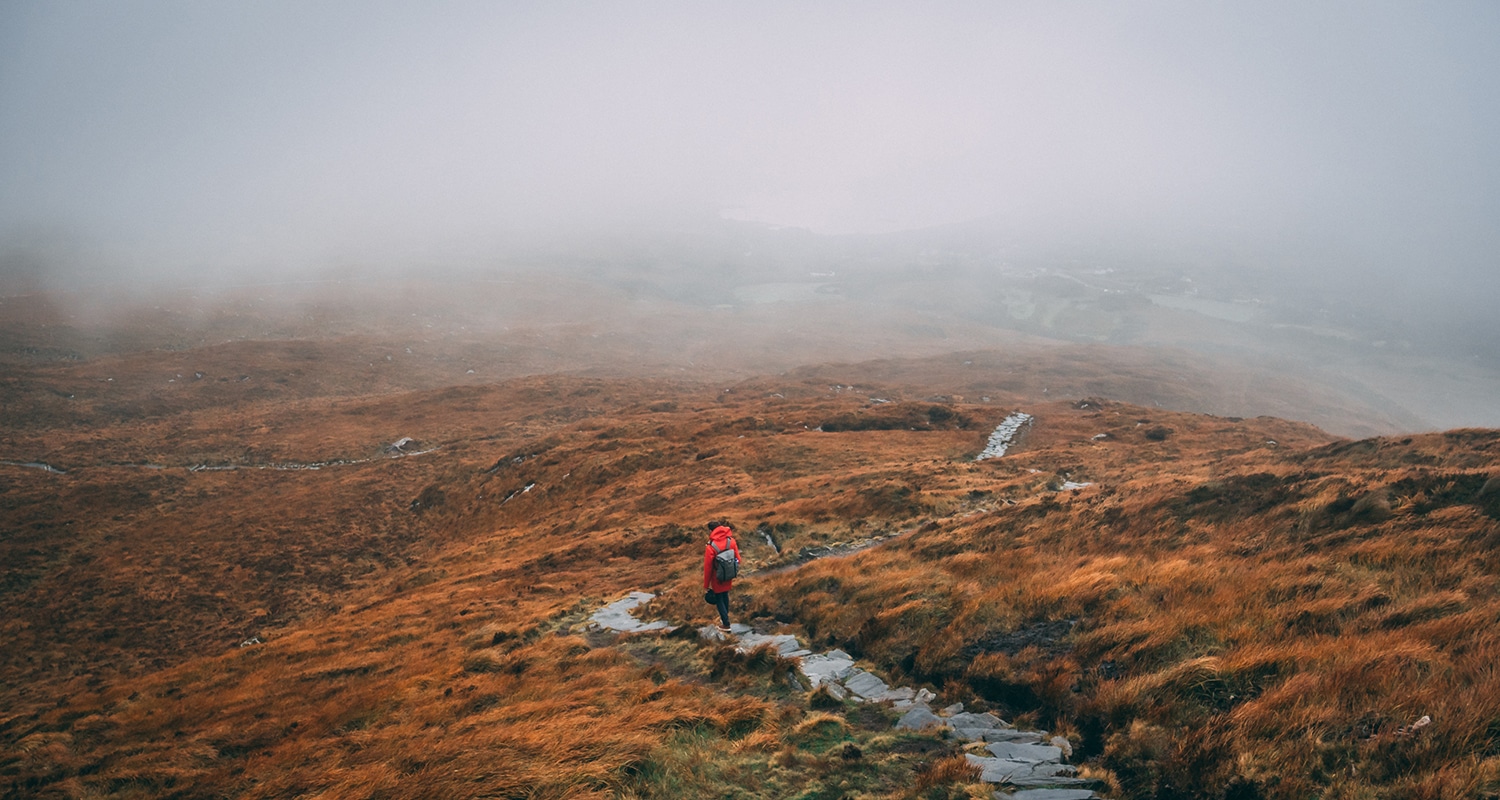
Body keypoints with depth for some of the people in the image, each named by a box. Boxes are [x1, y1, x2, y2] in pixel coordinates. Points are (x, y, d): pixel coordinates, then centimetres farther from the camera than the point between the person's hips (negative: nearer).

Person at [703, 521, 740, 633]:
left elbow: (708, 568, -18)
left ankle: (726, 625, 15)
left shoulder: (710, 547, -27)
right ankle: (724, 617, 42)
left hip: (718, 579, -5)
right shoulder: (731, 541, -12)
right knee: (725, 595, 25)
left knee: (719, 600, 11)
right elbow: (737, 559, -1)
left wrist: (706, 584, -6)